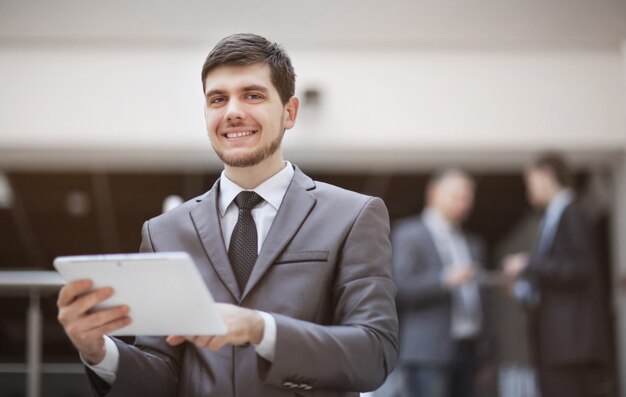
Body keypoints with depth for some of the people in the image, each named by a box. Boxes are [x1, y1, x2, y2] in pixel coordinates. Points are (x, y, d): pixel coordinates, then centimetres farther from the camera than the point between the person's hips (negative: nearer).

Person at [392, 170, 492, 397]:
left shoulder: (472, 244, 21)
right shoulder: (408, 234, 0)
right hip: (429, 352, -7)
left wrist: (483, 351, 18)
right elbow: (398, 287, -11)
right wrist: (445, 279, -23)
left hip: (468, 352, 7)